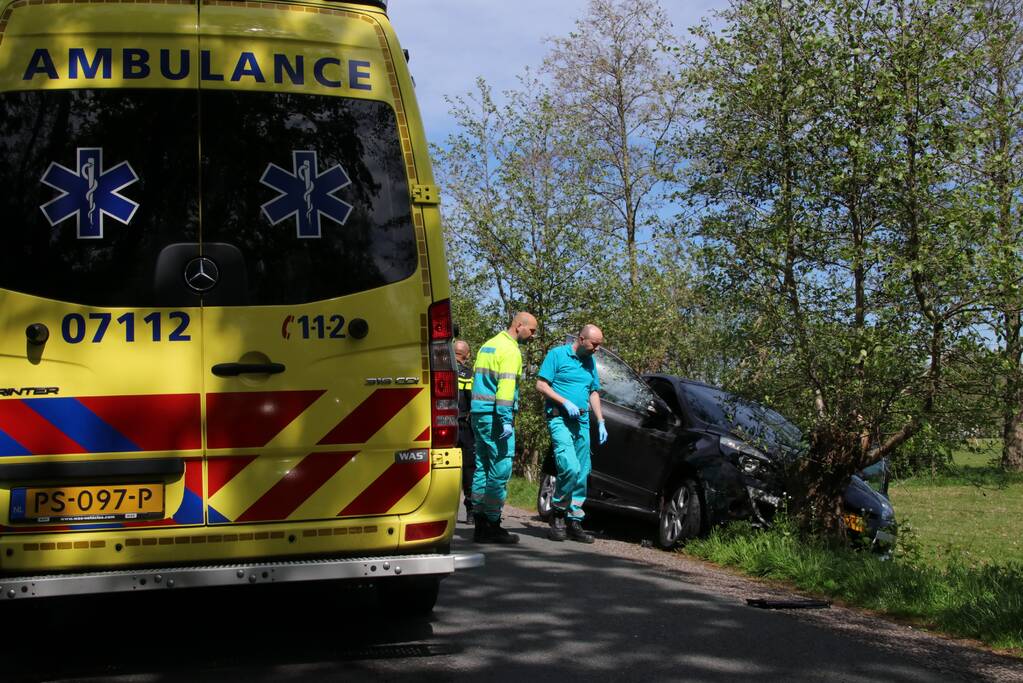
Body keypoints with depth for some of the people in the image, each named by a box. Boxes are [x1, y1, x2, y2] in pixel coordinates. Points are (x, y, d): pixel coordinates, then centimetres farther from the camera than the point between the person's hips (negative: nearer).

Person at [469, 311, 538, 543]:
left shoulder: (488, 345, 20)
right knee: (500, 469, -7)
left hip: (478, 413, 10)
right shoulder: (510, 350, -10)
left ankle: (480, 523, 13)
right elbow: (506, 386, -19)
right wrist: (506, 420, -22)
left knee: (483, 467, 11)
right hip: (494, 415, -10)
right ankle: (492, 526, -6)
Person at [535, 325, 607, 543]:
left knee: (582, 474, 5)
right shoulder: (557, 354, -2)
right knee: (570, 467, -22)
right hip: (559, 419, -7)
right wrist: (566, 403, -14)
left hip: (582, 423, 7)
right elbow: (541, 385, -6)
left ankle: (574, 521, 13)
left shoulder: (590, 362, 18)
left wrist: (601, 422, 16)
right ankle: (558, 511, -4)